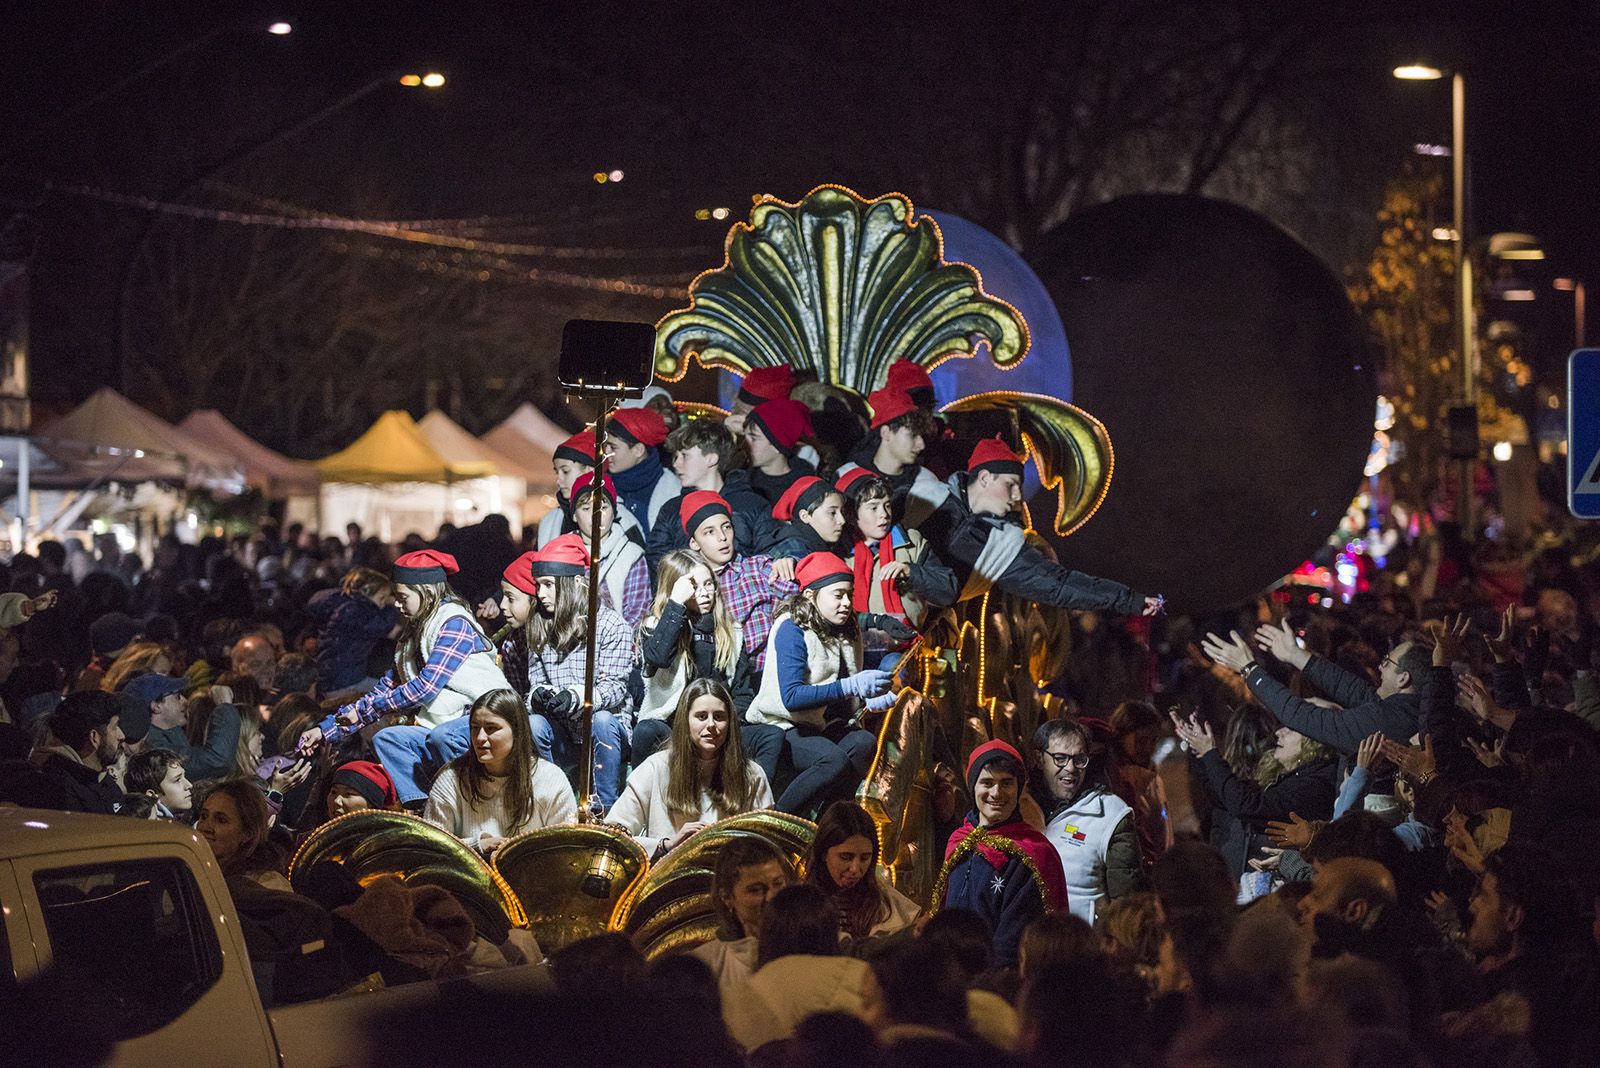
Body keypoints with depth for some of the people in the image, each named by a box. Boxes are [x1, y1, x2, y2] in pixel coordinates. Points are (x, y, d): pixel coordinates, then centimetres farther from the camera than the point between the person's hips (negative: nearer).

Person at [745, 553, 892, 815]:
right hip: (781, 725, -6)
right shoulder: (791, 629, -15)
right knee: (834, 760, -32)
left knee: (865, 743, -25)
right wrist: (851, 686, -31)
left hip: (824, 726, 7)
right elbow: (791, 697, -27)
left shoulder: (847, 630, 8)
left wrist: (870, 700, -9)